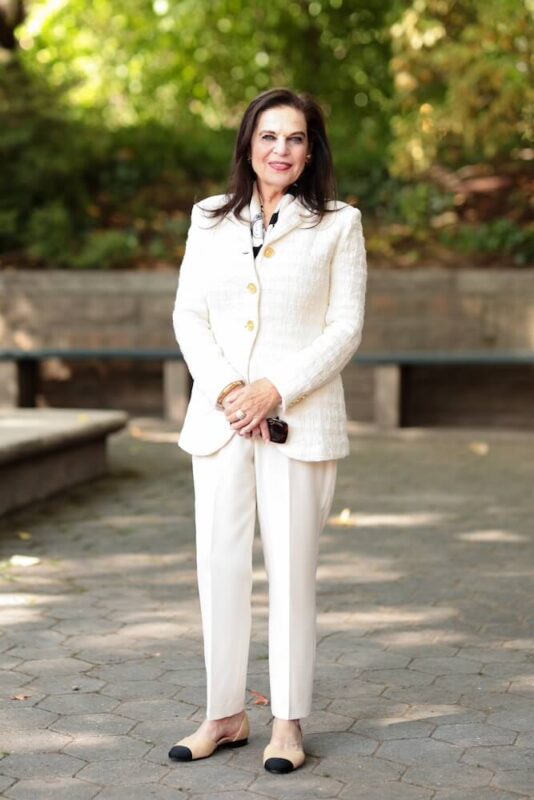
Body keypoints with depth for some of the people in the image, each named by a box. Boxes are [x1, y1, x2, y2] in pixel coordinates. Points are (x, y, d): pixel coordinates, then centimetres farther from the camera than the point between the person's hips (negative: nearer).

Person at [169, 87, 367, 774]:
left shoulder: (337, 225, 3)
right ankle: (225, 714, 18)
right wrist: (226, 391, -8)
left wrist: (276, 391, -13)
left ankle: (288, 723, 12)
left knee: (291, 569, 1)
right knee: (219, 567, 5)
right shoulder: (209, 220, 11)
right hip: (218, 418, 3)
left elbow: (345, 329, -2)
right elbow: (188, 316, 7)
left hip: (301, 419, -3)